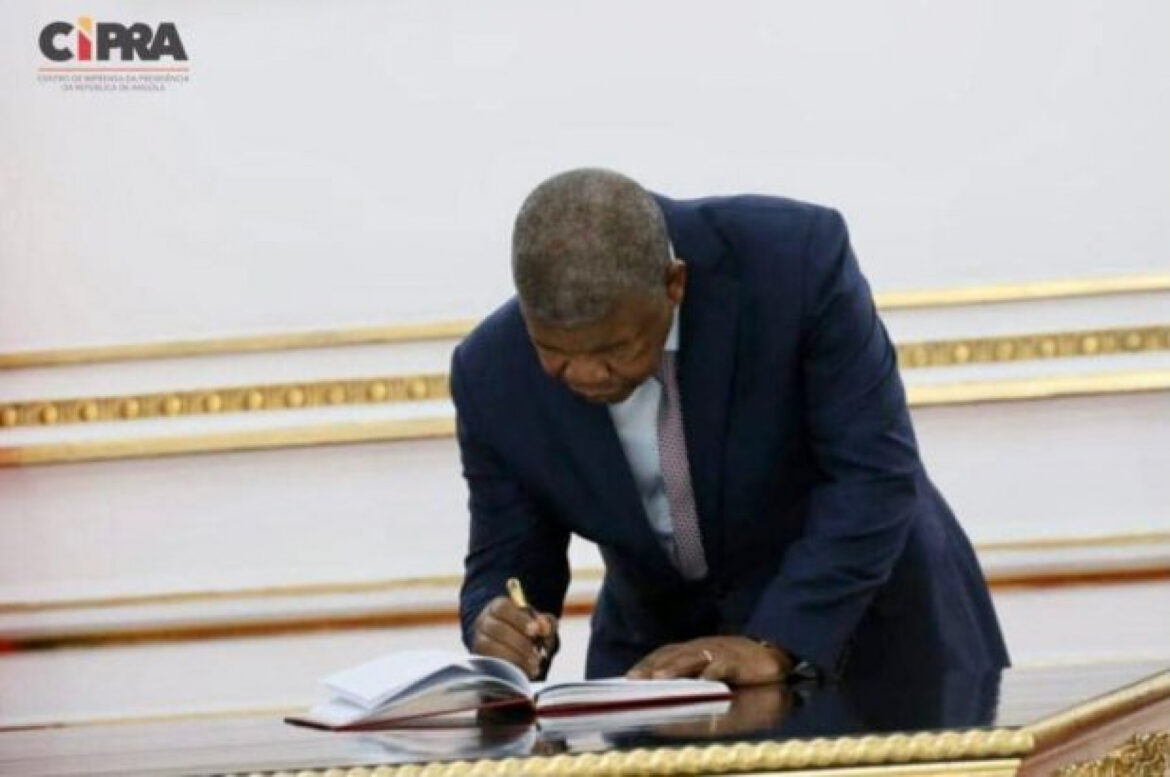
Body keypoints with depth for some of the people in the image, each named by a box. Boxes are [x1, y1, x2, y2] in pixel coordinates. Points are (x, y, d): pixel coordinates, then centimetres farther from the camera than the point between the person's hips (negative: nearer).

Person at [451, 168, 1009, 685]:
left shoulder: (794, 257, -24)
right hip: (661, 651, 2)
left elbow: (873, 474, -22)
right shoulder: (492, 373, -16)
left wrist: (774, 645, -32)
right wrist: (495, 628, -28)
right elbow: (505, 569, -6)